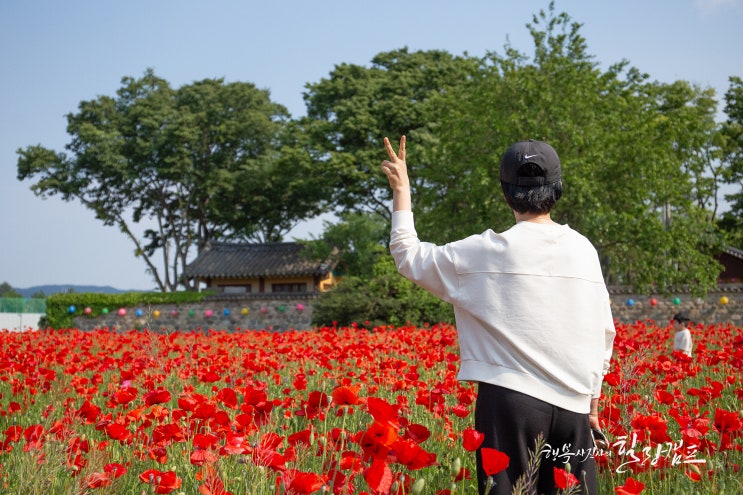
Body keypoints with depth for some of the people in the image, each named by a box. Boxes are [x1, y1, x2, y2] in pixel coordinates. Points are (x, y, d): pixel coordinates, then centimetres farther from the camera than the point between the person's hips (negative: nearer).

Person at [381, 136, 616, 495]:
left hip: (511, 397, -4)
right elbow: (604, 331, 11)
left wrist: (401, 190, 16)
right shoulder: (583, 250, 6)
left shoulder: (489, 252, -4)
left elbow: (410, 258, 7)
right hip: (573, 404, 4)